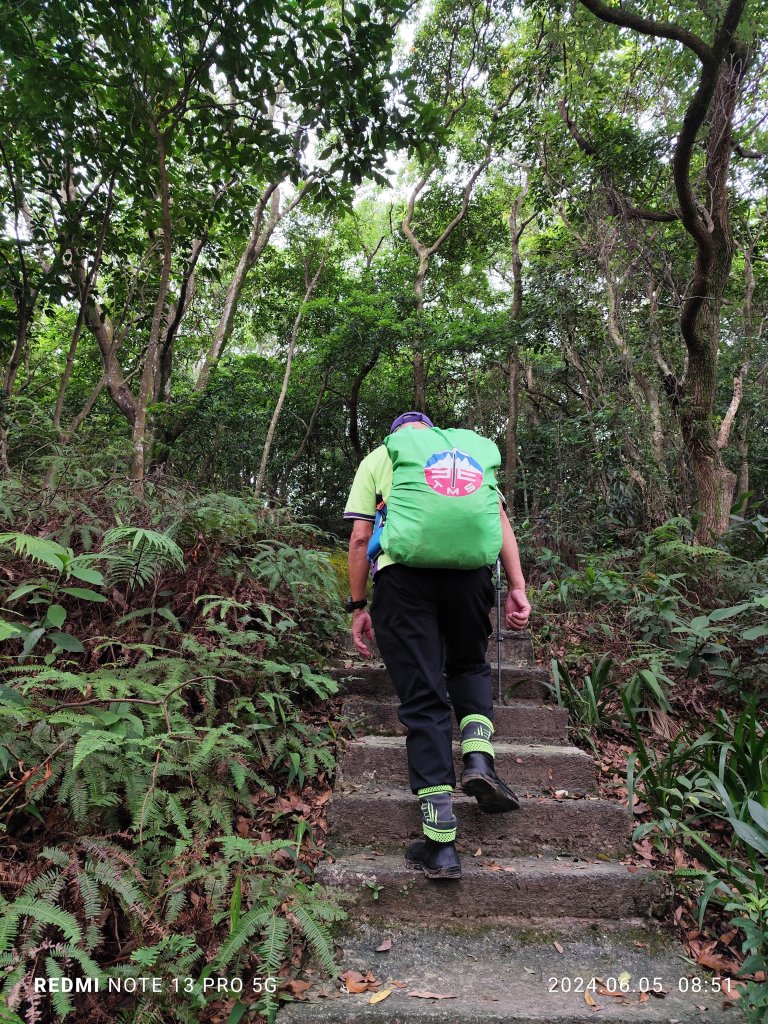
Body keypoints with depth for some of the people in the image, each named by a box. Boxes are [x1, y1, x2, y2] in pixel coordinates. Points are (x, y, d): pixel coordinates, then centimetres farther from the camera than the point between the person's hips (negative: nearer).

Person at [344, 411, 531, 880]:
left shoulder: (377, 458, 22)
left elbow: (360, 538, 11)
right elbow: (500, 520, 14)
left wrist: (358, 606, 15)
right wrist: (517, 588, 10)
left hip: (401, 571, -1)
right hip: (469, 567, 2)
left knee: (423, 700, 3)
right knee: (470, 665, 28)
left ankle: (441, 843, 4)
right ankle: (479, 757, 5)